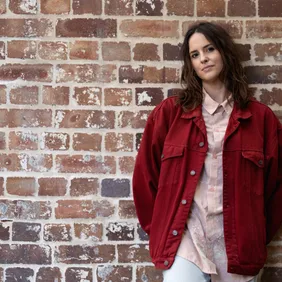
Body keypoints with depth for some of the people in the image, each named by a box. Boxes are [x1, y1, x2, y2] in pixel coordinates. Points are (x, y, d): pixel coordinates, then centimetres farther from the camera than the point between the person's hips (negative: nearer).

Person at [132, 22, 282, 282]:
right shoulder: (169, 112, 2)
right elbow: (145, 173, 7)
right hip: (185, 235, -1)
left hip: (238, 240, 1)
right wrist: (157, 227, 7)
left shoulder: (260, 117, 4)